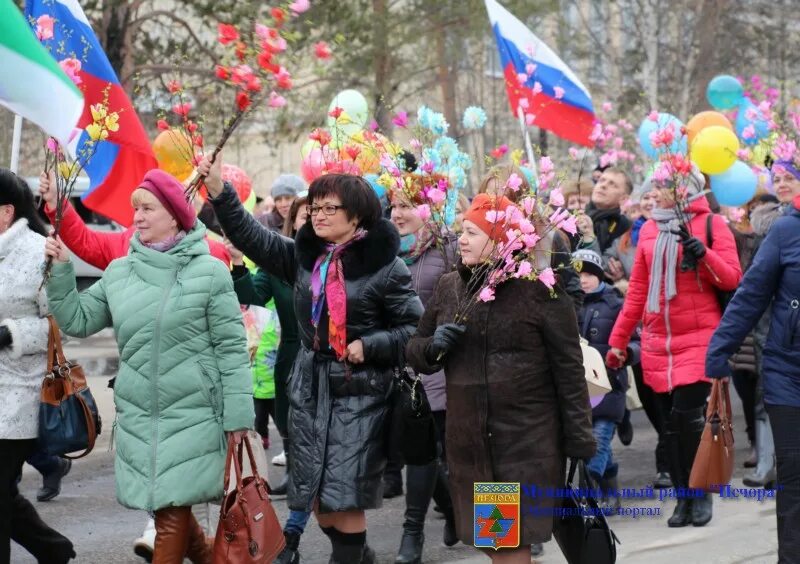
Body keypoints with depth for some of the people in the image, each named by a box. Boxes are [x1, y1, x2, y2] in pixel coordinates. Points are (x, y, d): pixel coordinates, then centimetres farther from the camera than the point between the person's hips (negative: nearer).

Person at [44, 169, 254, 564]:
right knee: (168, 509, 12)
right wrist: (60, 271, 1)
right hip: (136, 414, 5)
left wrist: (238, 414, -8)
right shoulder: (119, 272, 8)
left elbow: (232, 348, -6)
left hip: (192, 413, -5)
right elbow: (77, 321, 13)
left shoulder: (209, 272, -6)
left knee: (171, 513, -7)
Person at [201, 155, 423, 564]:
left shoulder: (384, 266, -8)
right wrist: (219, 191, -4)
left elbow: (414, 328, -5)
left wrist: (369, 346, -16)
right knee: (315, 495, 8)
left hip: (359, 391, -6)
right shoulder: (304, 255, 7)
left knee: (342, 495, -9)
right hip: (309, 386, 6)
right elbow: (251, 236, 5)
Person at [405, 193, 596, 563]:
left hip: (528, 439, -5)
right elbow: (414, 349, 18)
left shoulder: (540, 289, -6)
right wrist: (434, 347, -6)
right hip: (468, 440, 5)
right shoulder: (449, 287, 9)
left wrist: (579, 436, -8)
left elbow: (568, 366, -6)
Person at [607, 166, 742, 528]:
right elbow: (637, 291, 16)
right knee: (671, 423, 4)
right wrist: (618, 340, 15)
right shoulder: (649, 230, 11)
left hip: (699, 338, -4)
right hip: (657, 343, 5)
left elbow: (732, 279, -6)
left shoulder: (711, 224, -1)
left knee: (688, 416, -12)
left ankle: (701, 494, 4)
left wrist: (703, 254, -23)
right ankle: (683, 497, 11)